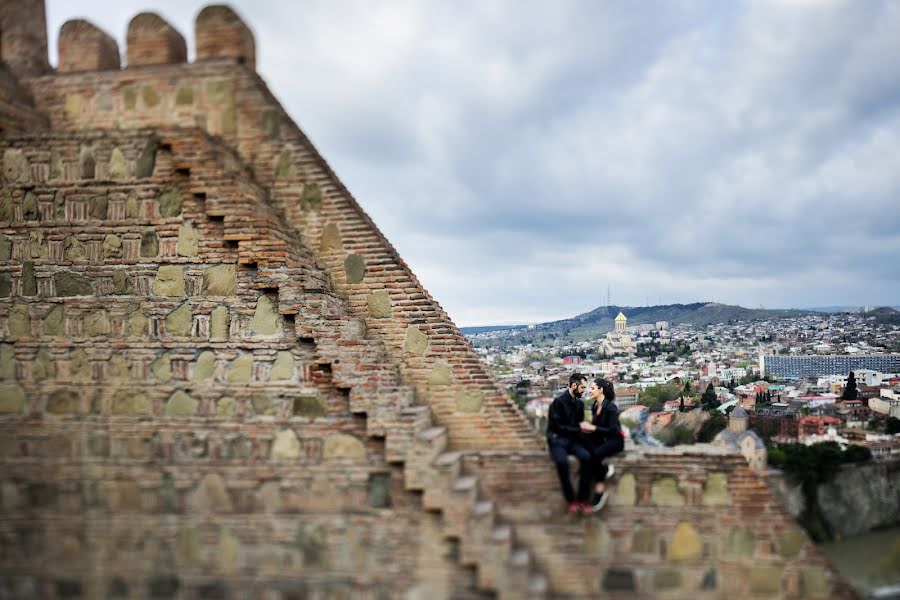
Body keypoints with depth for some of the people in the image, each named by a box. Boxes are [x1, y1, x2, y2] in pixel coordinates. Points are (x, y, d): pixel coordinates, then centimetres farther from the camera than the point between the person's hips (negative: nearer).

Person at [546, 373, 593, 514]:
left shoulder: (579, 403, 12)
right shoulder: (558, 401, -9)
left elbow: (580, 424, 16)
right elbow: (557, 427, -13)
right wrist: (578, 428, -11)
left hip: (572, 440, 5)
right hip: (557, 440, -5)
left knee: (586, 456, -27)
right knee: (562, 461, -36)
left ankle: (582, 498, -21)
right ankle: (571, 499, -20)